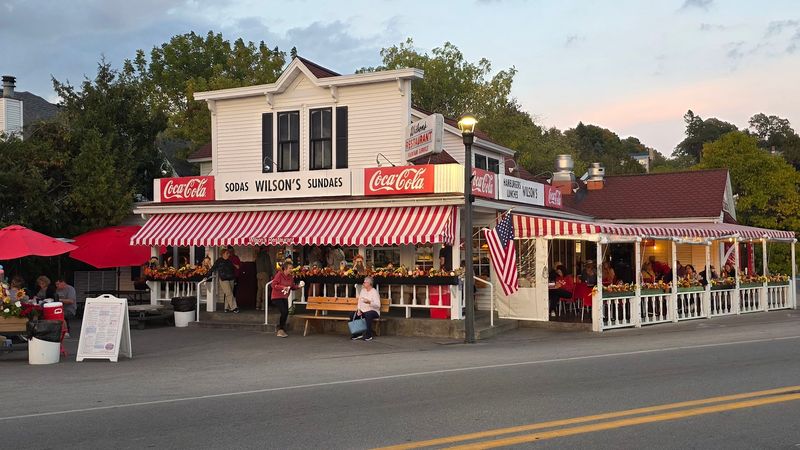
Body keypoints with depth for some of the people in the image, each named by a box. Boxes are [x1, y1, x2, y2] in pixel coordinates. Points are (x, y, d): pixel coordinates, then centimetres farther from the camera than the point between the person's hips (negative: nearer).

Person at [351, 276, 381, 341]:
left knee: (368, 314, -38)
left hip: (373, 311, -6)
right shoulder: (362, 291, 11)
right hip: (363, 311, 6)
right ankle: (358, 334, -8)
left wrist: (369, 302, -34)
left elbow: (378, 305, -19)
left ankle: (369, 335, -28)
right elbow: (359, 302, 10)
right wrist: (359, 310, -8)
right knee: (354, 315, -20)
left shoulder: (374, 292, -10)